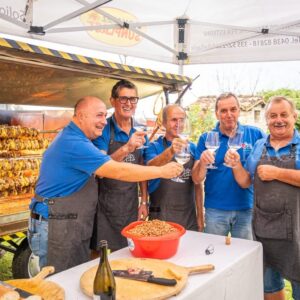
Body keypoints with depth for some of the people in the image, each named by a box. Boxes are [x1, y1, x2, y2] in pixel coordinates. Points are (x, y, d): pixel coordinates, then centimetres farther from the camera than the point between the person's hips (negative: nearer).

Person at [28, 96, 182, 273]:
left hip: (74, 227, 10)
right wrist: (162, 171, -17)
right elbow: (118, 172, -24)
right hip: (56, 229, -10)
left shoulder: (71, 138, 13)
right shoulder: (74, 143, -21)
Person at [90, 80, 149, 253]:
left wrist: (144, 201, 7)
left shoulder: (140, 134, 6)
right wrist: (126, 149, -36)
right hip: (106, 204, -4)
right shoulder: (103, 130, -9)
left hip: (131, 205, 5)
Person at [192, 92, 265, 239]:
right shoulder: (206, 138, -3)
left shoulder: (255, 134, -3)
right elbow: (197, 179, -6)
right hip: (216, 209, 0)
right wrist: (202, 162, -26)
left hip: (247, 208, 0)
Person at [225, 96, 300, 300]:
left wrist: (276, 173, -18)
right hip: (263, 227, 4)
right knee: (268, 283, 20)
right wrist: (236, 165, -8)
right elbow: (245, 182, 8)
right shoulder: (259, 146, 7)